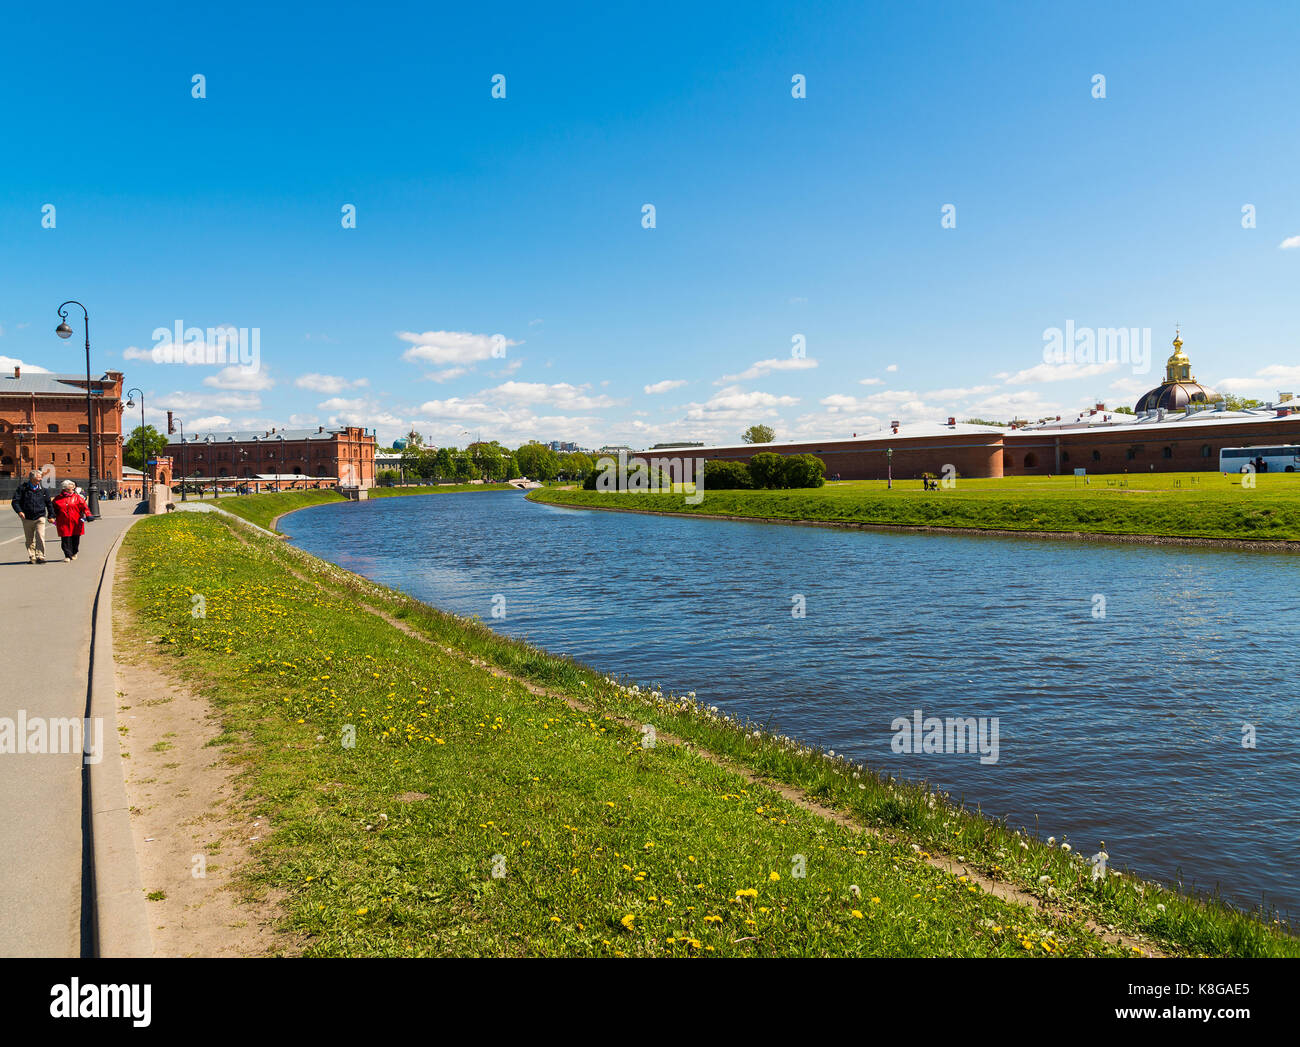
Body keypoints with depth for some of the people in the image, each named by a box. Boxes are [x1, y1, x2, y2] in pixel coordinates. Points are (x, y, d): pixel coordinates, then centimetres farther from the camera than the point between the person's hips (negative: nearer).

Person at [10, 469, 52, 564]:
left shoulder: (42, 489, 5)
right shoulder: (22, 488, -1)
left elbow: (48, 503, 13)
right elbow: (15, 501, -4)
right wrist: (19, 511, -20)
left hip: (40, 518, 0)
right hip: (27, 518, 0)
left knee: (40, 537, -14)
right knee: (29, 540, 8)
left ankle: (40, 556, -11)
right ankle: (31, 557, 18)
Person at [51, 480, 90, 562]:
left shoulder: (77, 497, 5)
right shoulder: (57, 499, 8)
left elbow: (84, 506, -1)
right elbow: (53, 510, 18)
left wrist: (88, 515, -14)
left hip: (75, 523, 0)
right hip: (63, 524, 0)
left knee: (75, 539, 7)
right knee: (66, 540, -6)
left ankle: (74, 553, 29)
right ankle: (68, 556, -2)